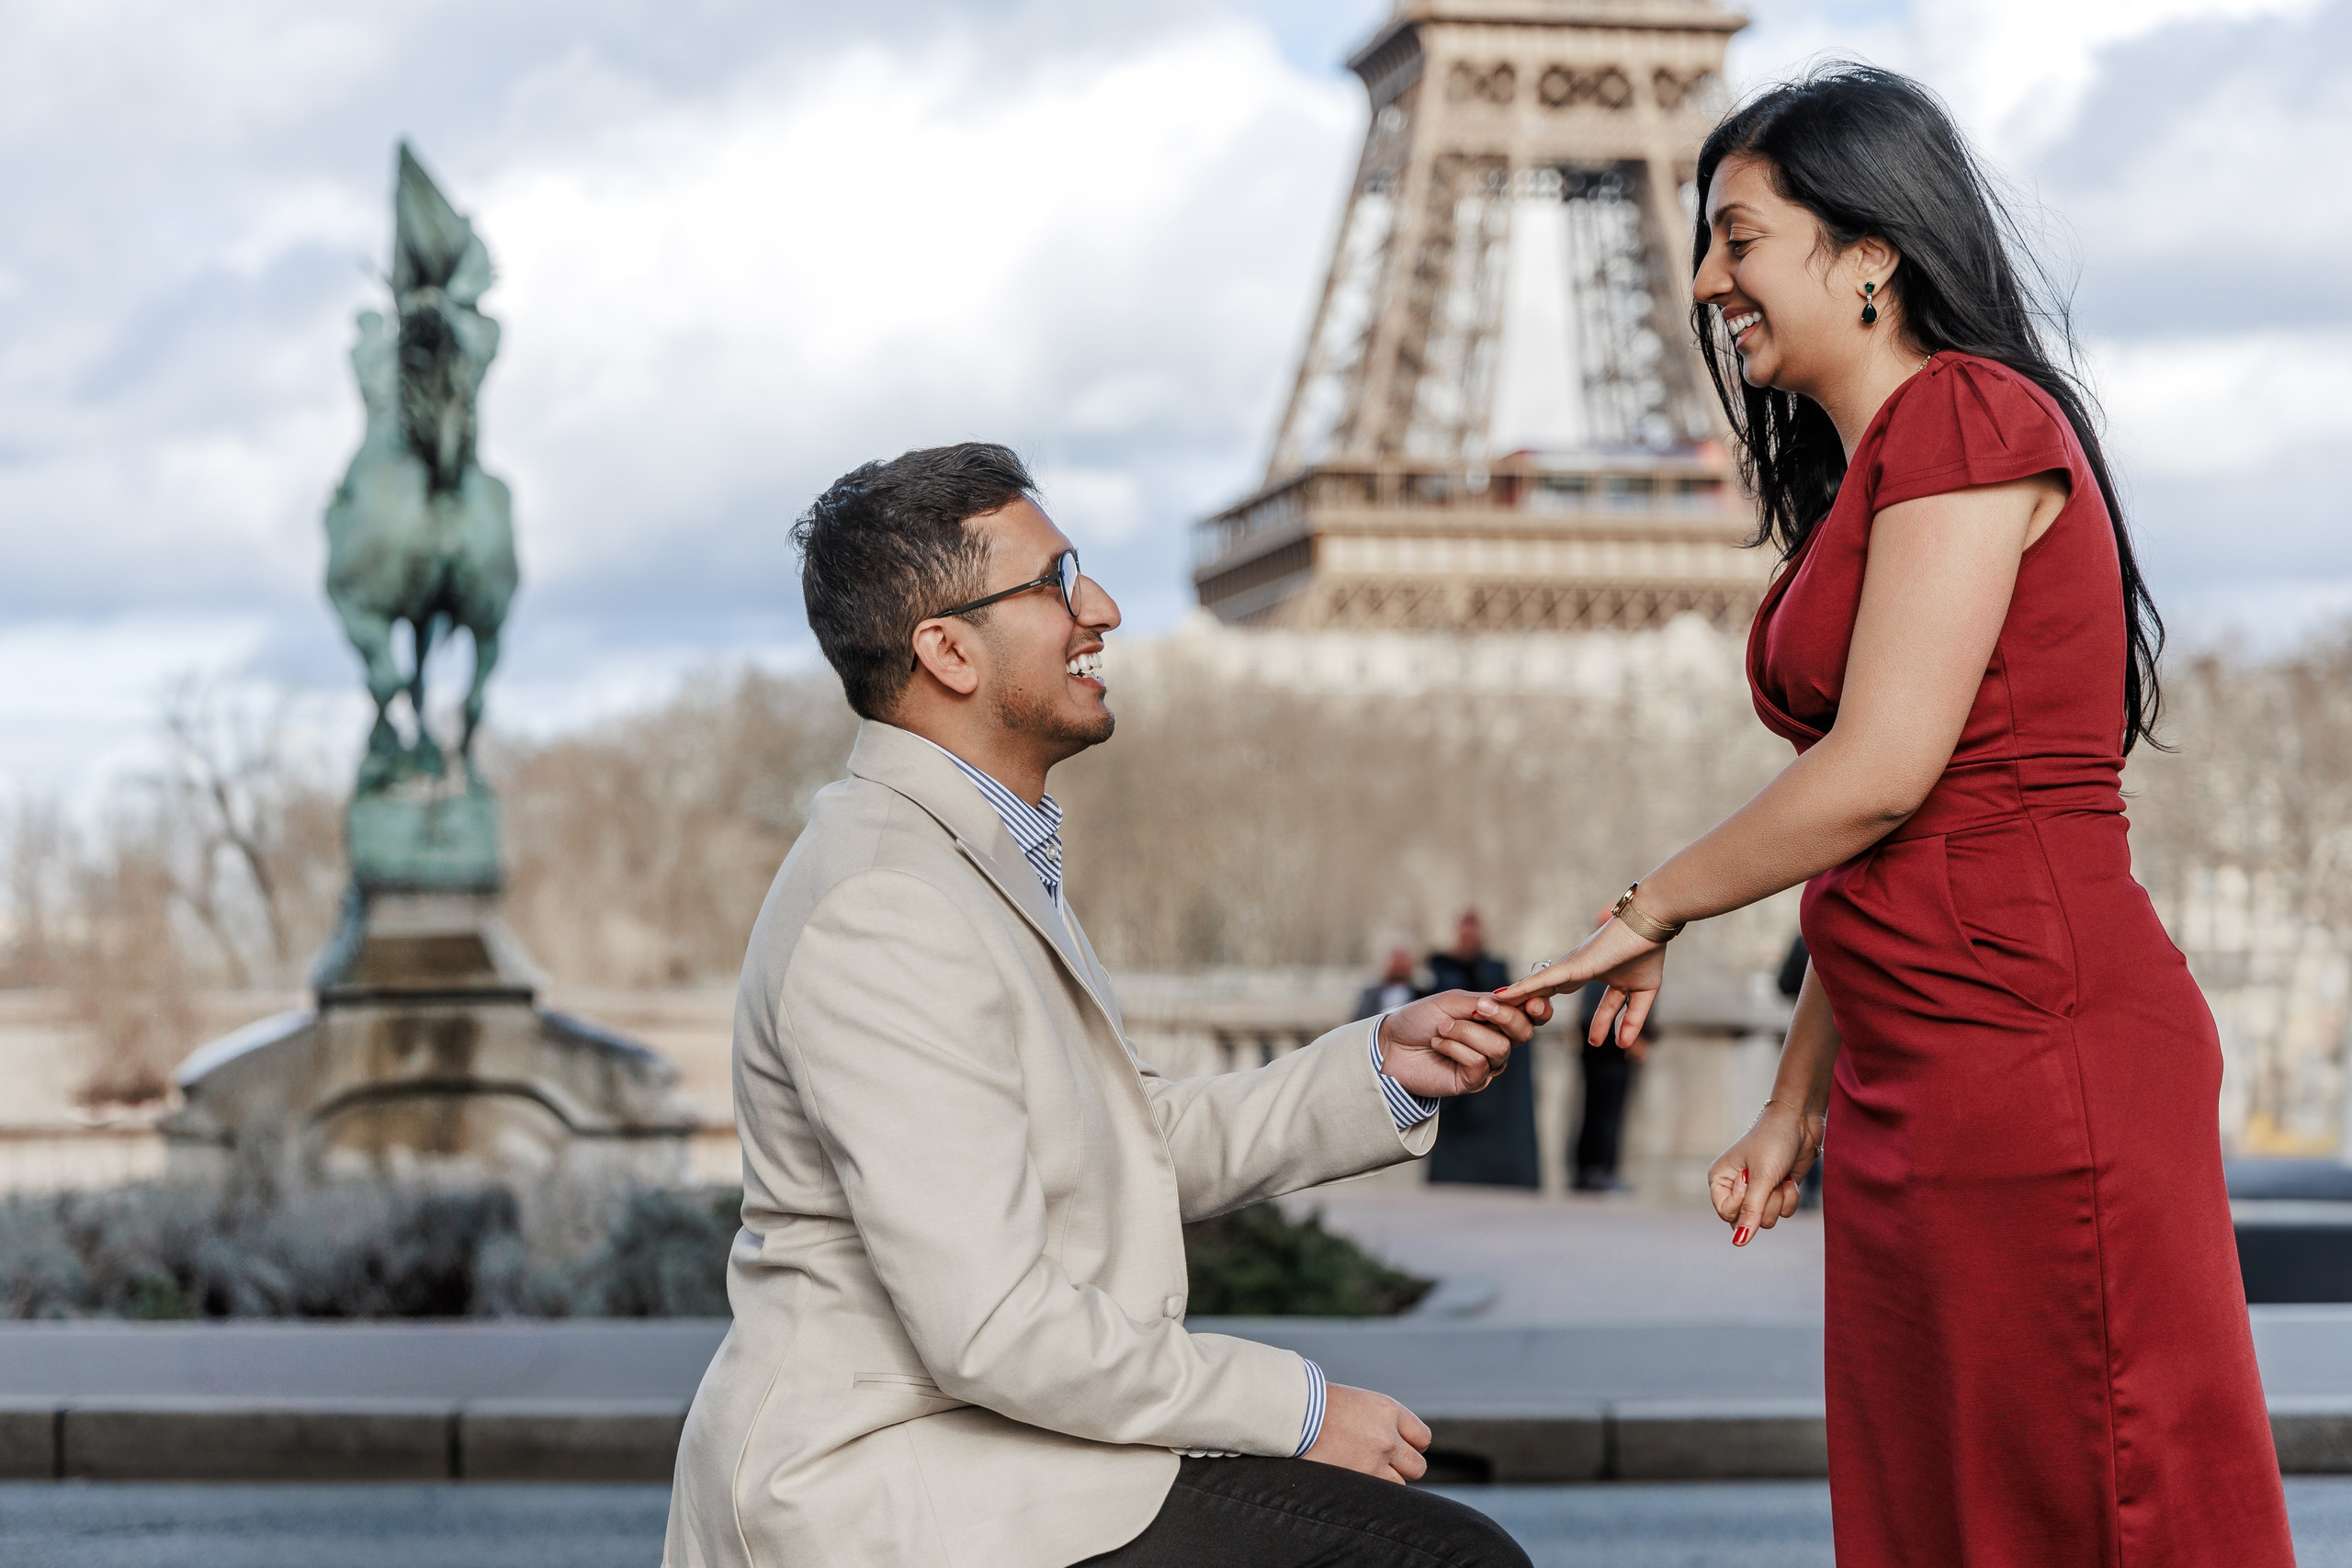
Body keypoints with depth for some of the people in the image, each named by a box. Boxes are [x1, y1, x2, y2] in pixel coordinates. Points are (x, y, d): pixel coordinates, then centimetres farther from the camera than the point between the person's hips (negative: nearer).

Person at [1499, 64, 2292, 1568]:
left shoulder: (1970, 421, -9)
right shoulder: (1863, 481, 20)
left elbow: (1882, 769, -16)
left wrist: (1652, 908, -3)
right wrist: (1793, 1108, 19)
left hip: (2035, 1045, -10)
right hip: (1914, 1084, 10)